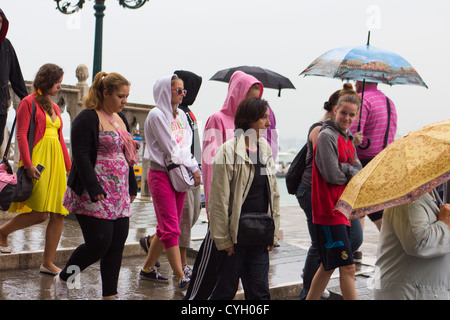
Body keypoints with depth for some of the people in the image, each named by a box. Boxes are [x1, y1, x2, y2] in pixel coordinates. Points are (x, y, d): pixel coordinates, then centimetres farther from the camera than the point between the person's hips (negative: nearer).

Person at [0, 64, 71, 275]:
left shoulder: (54, 107, 20)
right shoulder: (28, 102, -1)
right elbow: (21, 135, -8)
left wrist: (69, 167, 17)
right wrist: (28, 164, -18)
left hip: (56, 161, 7)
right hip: (38, 160, -7)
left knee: (58, 215, 1)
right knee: (39, 214, -12)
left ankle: (48, 263, 7)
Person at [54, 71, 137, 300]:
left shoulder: (120, 118, 15)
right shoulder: (87, 119, -9)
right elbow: (81, 157, -16)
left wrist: (132, 187, 19)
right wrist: (94, 190, -23)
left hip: (119, 194, 8)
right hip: (93, 195, -7)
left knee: (116, 245, 5)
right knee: (99, 243, -8)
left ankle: (110, 294, 14)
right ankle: (62, 279, 15)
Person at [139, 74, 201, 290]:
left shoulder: (181, 115, 15)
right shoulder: (157, 115, -8)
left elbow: (187, 146, 13)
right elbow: (171, 150, -12)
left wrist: (194, 169, -3)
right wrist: (193, 168, -6)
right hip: (161, 175, -8)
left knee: (167, 227, 11)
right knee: (171, 229, -7)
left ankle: (147, 269, 23)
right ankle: (181, 278, -7)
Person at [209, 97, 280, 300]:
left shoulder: (266, 149, 9)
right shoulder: (228, 151, -11)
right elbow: (219, 199, -11)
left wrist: (273, 233, 11)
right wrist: (223, 238, -11)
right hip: (236, 233, -5)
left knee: (259, 291, 9)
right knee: (226, 290, 7)